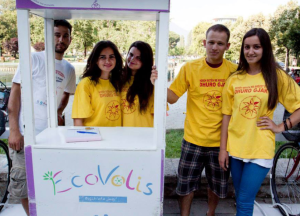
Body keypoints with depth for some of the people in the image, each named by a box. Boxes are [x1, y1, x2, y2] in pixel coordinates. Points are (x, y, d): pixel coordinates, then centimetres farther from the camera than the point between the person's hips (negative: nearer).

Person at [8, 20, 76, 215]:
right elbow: (15, 93, -6)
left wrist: (59, 112, 6)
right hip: (26, 132, -3)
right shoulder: (34, 59, -4)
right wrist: (14, 130, -11)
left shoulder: (69, 69, 10)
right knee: (22, 181, 6)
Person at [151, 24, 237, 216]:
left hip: (221, 140, 1)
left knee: (218, 185, 19)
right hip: (193, 139, -1)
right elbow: (172, 97, -6)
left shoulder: (234, 71, -5)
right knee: (187, 184, 13)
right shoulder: (190, 68, -8)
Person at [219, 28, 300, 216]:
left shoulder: (277, 77, -4)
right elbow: (227, 115, 4)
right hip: (235, 148, 3)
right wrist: (223, 148, 2)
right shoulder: (234, 79, 3)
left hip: (260, 150, -3)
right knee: (241, 199, 17)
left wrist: (281, 127, -9)